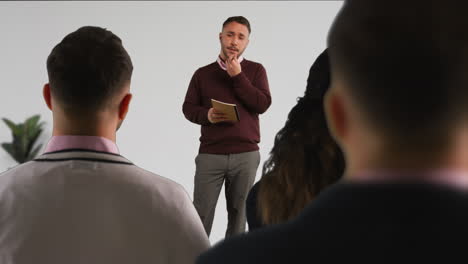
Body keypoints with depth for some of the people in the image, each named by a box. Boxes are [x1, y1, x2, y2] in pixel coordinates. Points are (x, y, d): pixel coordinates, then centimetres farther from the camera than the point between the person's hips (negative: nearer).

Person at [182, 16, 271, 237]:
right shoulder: (203, 73, 9)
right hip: (210, 155, 0)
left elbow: (263, 104, -6)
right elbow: (188, 108, 9)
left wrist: (238, 77, -9)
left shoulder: (256, 70, 7)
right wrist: (206, 115, -12)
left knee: (239, 212, 4)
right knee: (201, 213, -1)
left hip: (246, 155, 0)